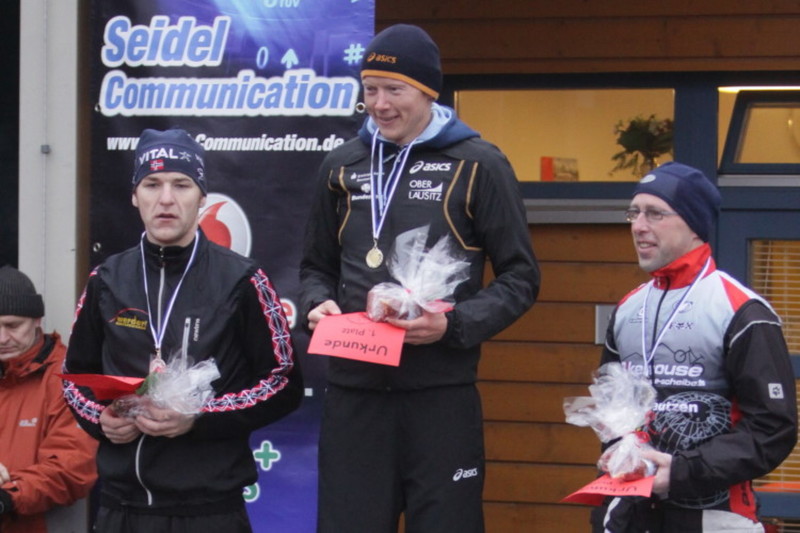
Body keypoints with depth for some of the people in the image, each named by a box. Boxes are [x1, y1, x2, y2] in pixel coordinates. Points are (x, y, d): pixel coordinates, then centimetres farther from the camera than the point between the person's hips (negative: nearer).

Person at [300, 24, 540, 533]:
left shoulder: (478, 165, -1)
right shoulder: (342, 165, 11)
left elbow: (521, 278, 0)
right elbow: (317, 267, 21)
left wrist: (455, 324, -15)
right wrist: (319, 304, -2)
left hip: (442, 394, -4)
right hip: (354, 390, 4)